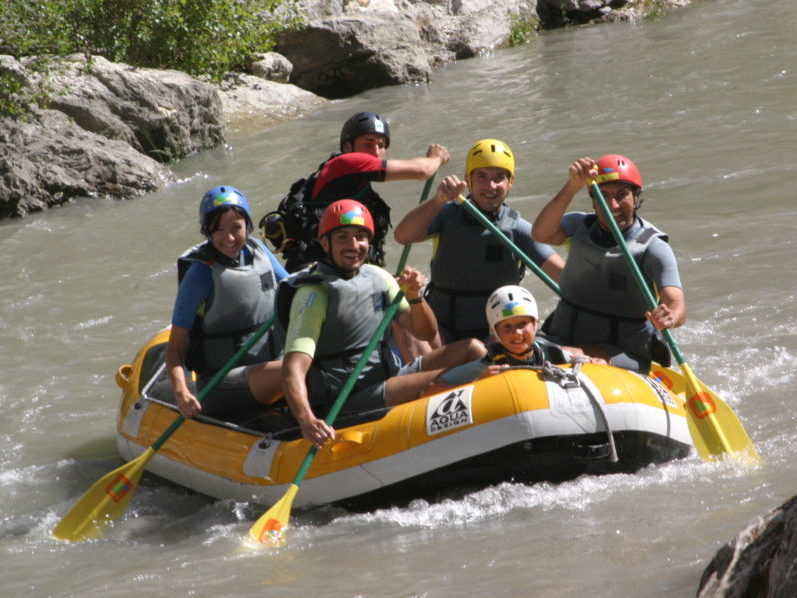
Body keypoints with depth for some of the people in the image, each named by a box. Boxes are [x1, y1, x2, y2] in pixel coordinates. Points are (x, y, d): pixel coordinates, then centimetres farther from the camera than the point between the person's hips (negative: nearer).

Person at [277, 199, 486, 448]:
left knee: (472, 349, -7)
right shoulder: (314, 295, -11)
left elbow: (426, 333, 11)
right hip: (344, 405, -8)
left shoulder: (378, 277, 11)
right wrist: (306, 420, -40)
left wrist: (415, 297, -11)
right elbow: (293, 369, -21)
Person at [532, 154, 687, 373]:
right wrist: (571, 188, -29)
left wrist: (669, 318, -45)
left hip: (622, 357, -3)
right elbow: (542, 234, -15)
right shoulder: (580, 226, 7)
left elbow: (677, 306, -19)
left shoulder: (653, 247, -6)